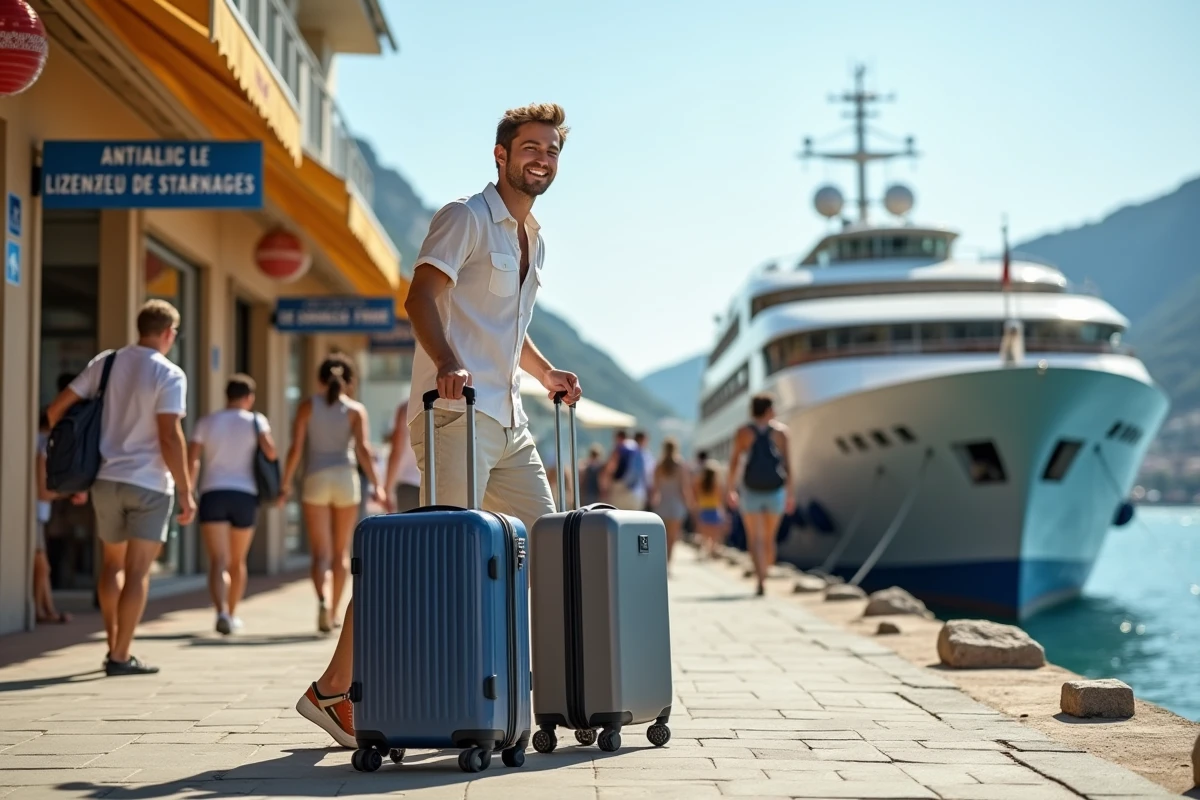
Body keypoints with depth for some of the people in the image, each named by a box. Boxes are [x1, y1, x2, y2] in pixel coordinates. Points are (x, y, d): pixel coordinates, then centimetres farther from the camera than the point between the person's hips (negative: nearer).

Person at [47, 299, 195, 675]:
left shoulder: (106, 362, 6)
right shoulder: (169, 375, -9)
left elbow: (57, 409, 7)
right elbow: (170, 437, -17)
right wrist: (186, 492, -12)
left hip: (106, 479, 5)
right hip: (149, 483, -5)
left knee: (112, 563, 20)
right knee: (137, 571, 1)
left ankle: (114, 646, 25)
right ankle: (121, 656, 0)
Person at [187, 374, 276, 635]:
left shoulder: (206, 422, 9)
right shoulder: (255, 420, 4)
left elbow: (191, 460, -2)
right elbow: (270, 450, -13)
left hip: (213, 495, 0)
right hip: (245, 495, 0)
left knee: (218, 561, -9)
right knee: (238, 561, 19)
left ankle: (222, 612, -30)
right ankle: (232, 614, 29)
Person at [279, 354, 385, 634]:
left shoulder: (308, 405, 5)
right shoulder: (356, 409, 3)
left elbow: (296, 448, -1)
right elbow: (362, 449, -8)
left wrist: (286, 485, 4)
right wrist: (376, 486, -7)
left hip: (315, 481, 0)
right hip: (346, 479, 0)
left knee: (320, 553, -2)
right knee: (341, 551, 15)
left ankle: (323, 600, -28)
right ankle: (334, 612, 19)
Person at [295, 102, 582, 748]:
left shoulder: (534, 239, 23)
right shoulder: (465, 218, -3)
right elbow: (421, 296, -17)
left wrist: (546, 373, 20)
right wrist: (446, 362, -33)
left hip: (507, 422, 9)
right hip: (455, 412, -9)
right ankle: (332, 690, -7)